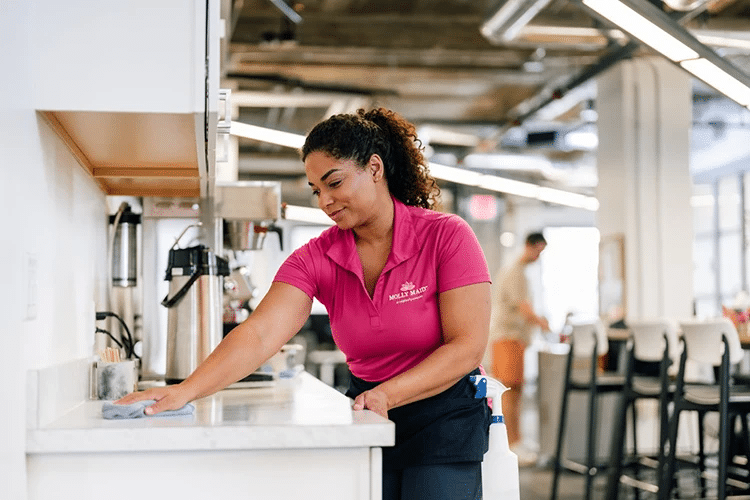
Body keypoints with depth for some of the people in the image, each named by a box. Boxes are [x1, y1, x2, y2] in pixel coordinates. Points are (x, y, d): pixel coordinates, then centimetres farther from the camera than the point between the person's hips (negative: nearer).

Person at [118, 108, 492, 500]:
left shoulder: (446, 236, -11)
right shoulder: (316, 258, -2)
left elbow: (467, 346, -15)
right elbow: (260, 334, -15)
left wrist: (388, 393, -25)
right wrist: (185, 390, -28)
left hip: (444, 421, -3)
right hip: (369, 421, 3)